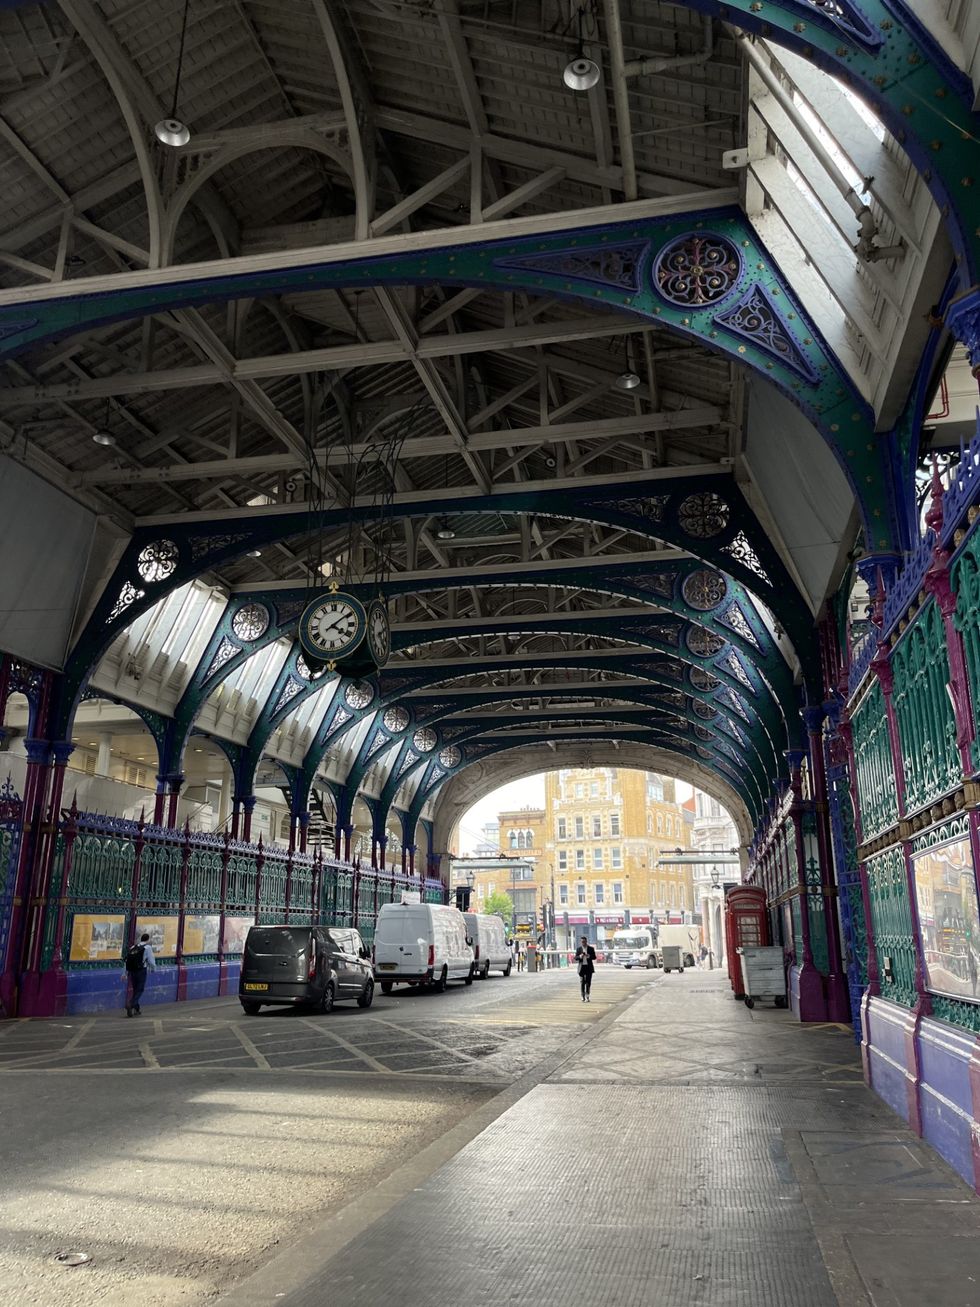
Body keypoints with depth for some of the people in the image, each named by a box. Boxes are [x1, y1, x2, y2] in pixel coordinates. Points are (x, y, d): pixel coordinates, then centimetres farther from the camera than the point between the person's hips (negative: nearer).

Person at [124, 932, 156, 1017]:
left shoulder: (133, 947, 16)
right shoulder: (147, 948, -1)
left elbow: (127, 960, 12)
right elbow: (151, 961, -4)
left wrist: (125, 973, 13)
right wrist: (153, 969, 15)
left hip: (131, 971, 6)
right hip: (141, 971, -6)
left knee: (135, 990, 16)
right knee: (139, 990, -1)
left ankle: (136, 1009, 19)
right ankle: (131, 1005, -21)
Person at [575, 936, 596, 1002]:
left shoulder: (591, 948, 4)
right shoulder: (578, 949, 6)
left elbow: (594, 957, 1)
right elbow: (575, 958, 3)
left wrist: (589, 956, -18)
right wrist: (580, 956, -18)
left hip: (589, 967, 0)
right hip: (582, 967, 0)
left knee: (588, 983, -3)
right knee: (582, 983, -1)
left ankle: (588, 997, 3)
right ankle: (583, 997, 6)